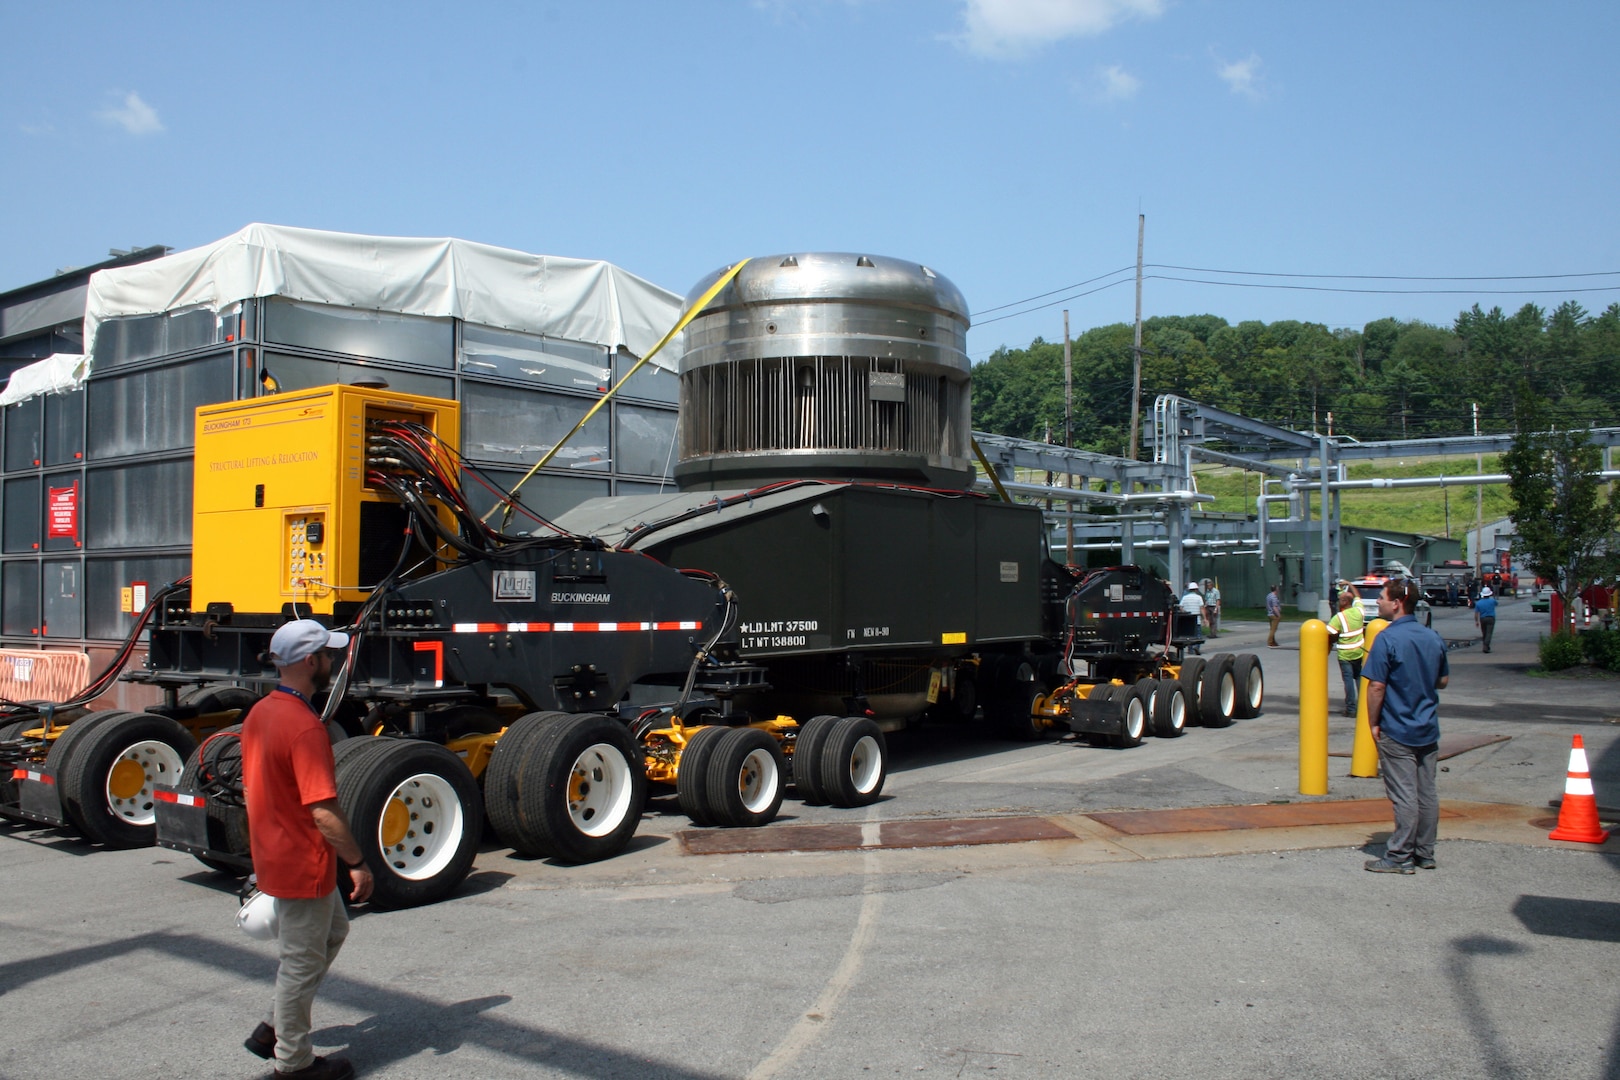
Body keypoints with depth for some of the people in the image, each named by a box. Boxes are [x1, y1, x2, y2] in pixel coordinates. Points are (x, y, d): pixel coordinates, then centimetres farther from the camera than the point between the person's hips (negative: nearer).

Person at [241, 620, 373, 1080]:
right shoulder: (305, 726, -26)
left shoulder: (259, 713, 5)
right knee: (303, 960, 6)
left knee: (334, 930, 24)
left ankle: (274, 1027, 29)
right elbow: (323, 811, -27)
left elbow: (251, 786, 15)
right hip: (303, 865, -10)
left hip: (272, 854, 10)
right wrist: (358, 863, -19)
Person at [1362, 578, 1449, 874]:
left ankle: (1400, 857, 2)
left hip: (1397, 730, -7)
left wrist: (1373, 723, -9)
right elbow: (1443, 681, 14)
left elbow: (1376, 686, -18)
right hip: (1428, 729, 7)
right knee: (1427, 792, 11)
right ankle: (1425, 853, 19)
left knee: (1404, 795, -3)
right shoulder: (1434, 638, 5)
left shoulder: (1387, 639, -16)